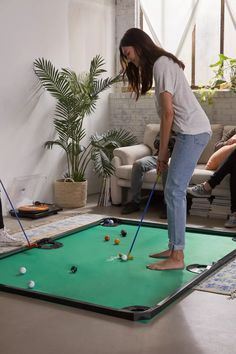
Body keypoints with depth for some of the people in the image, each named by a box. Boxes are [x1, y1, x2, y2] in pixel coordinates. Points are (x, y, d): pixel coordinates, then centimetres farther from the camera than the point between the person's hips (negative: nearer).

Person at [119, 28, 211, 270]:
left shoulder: (161, 64, -10)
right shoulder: (161, 63, 19)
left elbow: (168, 112, -15)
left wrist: (162, 152, -10)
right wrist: (164, 151, 10)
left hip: (192, 132, -10)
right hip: (190, 132, 10)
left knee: (174, 191, -10)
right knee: (174, 191, 11)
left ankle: (177, 257, -5)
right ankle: (173, 247, 19)